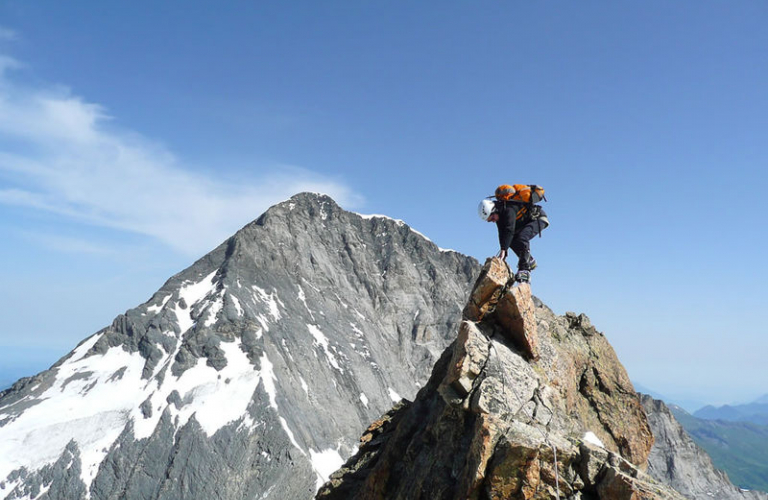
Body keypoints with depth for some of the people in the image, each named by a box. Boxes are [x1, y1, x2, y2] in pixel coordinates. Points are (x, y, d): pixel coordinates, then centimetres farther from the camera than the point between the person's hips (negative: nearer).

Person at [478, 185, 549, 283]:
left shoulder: (509, 209, -34)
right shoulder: (499, 213, -7)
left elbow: (509, 230, -42)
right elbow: (502, 234, -7)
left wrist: (503, 250, -46)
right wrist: (503, 253, -14)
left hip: (538, 218, -9)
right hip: (525, 222, 9)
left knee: (522, 237, -31)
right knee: (512, 241, -3)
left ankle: (524, 270, -32)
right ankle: (530, 261, 14)